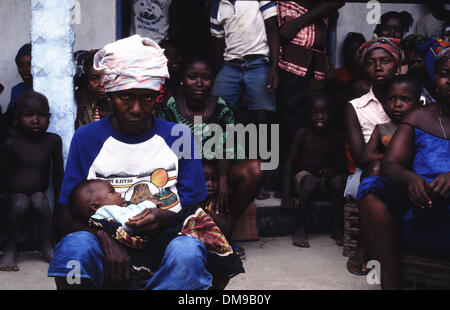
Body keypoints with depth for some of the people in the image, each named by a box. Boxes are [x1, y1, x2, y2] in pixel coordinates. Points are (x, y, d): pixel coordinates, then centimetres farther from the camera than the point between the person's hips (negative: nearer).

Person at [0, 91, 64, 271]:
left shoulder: (53, 141, -6)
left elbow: (58, 173, 3)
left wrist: (59, 200, 4)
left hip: (39, 192, 2)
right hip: (15, 194, -1)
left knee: (40, 201, -30)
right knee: (20, 204, -32)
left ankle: (47, 247, -18)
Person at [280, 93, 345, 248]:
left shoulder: (336, 136, -2)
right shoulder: (303, 134, -10)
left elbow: (340, 163, 8)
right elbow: (289, 164, -11)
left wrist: (332, 169, -19)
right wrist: (286, 196, -20)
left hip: (325, 178, 3)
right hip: (304, 174, -2)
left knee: (339, 179, -28)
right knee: (309, 182, -34)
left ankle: (337, 228, -15)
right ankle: (299, 229, -20)